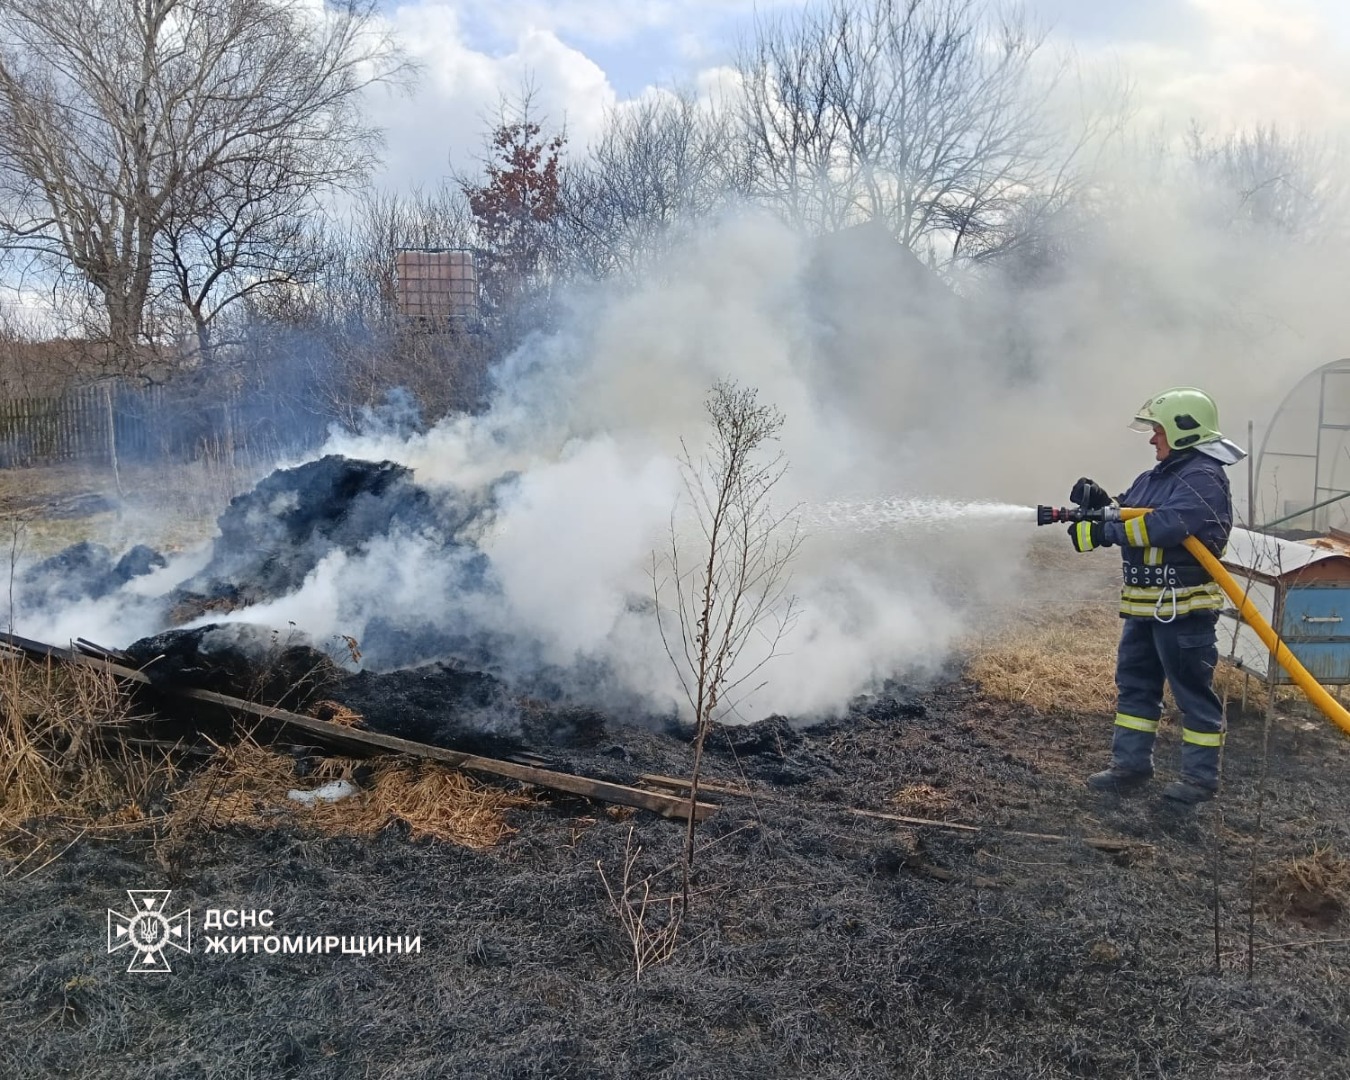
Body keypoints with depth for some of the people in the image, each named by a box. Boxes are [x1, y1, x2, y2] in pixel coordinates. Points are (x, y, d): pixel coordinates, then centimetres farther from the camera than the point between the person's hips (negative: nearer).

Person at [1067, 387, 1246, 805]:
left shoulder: (1204, 478, -15)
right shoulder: (1156, 476, 16)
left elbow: (1167, 524, -30)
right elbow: (1128, 513, 16)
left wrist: (1104, 533, -28)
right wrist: (1100, 501, -5)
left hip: (1185, 608, -10)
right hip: (1144, 605, 10)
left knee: (1193, 691, 3)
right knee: (1134, 685, 14)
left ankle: (1201, 775, 16)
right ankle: (1130, 764, 24)